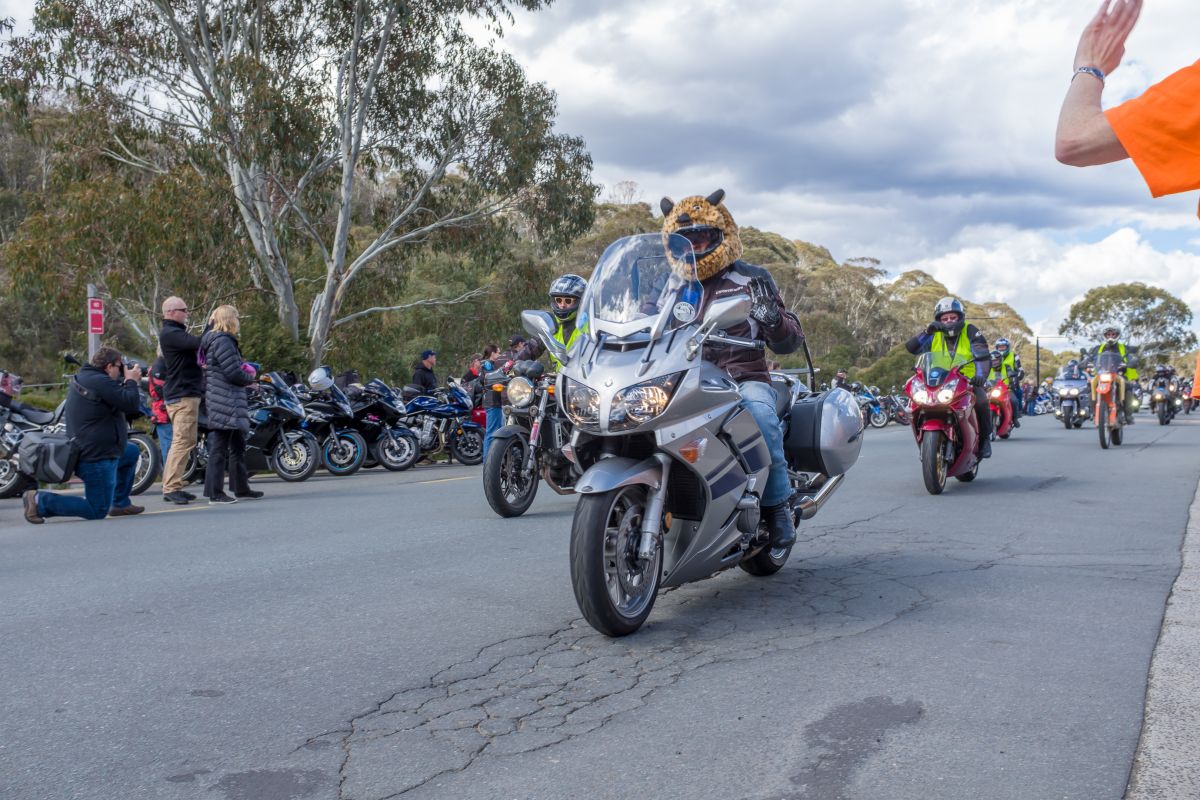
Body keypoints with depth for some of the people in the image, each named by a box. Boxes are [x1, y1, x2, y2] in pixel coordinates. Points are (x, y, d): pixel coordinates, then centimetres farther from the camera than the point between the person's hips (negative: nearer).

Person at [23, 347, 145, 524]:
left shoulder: (82, 377, 11)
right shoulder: (100, 382, -22)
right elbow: (131, 405, -23)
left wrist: (125, 381, 12)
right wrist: (132, 381, -7)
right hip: (96, 457, -11)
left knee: (132, 451, 32)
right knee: (97, 512, -4)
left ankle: (120, 504, 31)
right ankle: (39, 501, -9)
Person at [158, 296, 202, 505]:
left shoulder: (176, 332, 22)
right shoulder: (170, 333, -11)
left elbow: (196, 348, 17)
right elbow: (198, 344, -24)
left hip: (188, 394, 11)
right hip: (182, 395, -11)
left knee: (183, 442, 12)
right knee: (182, 442, -13)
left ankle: (171, 487, 16)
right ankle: (171, 488, -14)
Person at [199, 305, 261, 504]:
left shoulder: (213, 338, 19)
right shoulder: (222, 341, -14)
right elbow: (233, 372, -19)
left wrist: (245, 369, 4)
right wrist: (249, 377, 0)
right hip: (225, 403, -11)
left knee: (237, 446, 17)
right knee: (219, 447, -8)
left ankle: (241, 488, 25)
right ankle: (215, 494, -5)